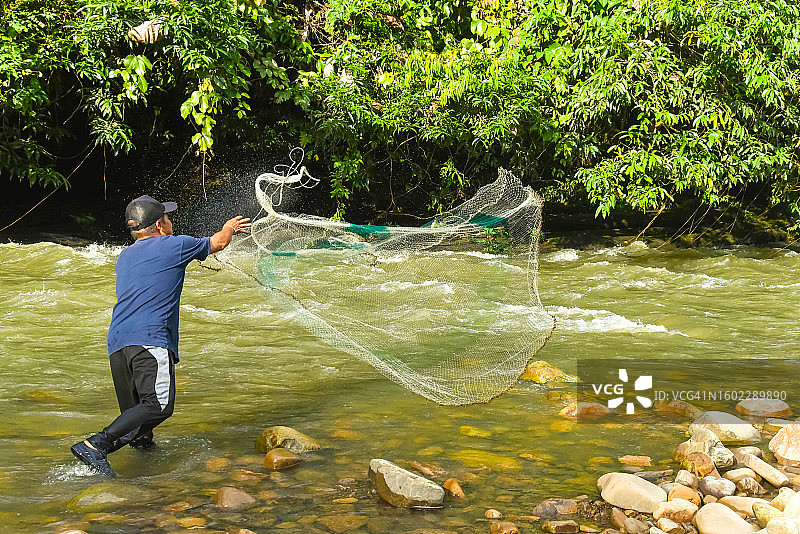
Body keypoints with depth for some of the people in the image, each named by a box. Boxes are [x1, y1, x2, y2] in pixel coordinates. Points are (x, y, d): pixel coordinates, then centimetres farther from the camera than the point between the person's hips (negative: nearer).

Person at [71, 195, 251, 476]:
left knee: (135, 414, 13)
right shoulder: (176, 245, 9)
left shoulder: (124, 256, 28)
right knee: (159, 405, -20)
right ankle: (96, 445, -31)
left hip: (117, 341, 8)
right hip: (150, 339, -8)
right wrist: (229, 228, 51)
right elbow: (217, 243, 27)